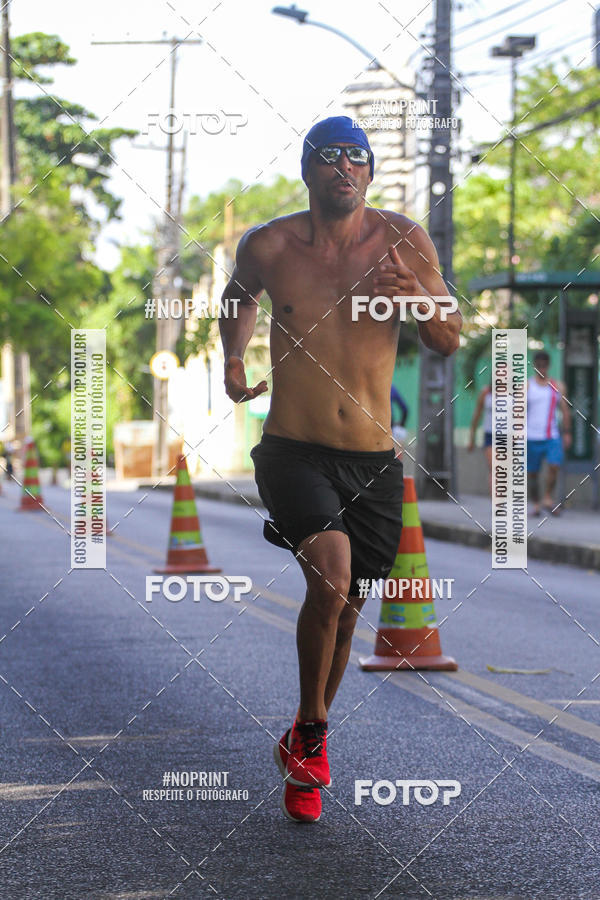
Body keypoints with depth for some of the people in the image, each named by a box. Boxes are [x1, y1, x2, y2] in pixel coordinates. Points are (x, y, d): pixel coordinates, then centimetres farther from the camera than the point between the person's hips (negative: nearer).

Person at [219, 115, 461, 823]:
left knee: (344, 608, 12)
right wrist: (233, 360, 16)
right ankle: (312, 734, -4)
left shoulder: (404, 241, -2)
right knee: (331, 573, -26)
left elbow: (451, 341, 3)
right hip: (293, 450, -2)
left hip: (372, 460, 2)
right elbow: (240, 295, 22)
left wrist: (417, 294, -15)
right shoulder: (267, 246, -2)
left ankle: (300, 742, 37)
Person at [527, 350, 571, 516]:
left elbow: (565, 411, 11)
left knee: (554, 465, -19)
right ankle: (536, 504, 12)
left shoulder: (558, 386, 11)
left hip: (553, 436, 1)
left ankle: (548, 499, -9)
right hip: (532, 437, -1)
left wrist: (567, 433, 3)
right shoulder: (526, 386, 5)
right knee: (532, 473, 1)